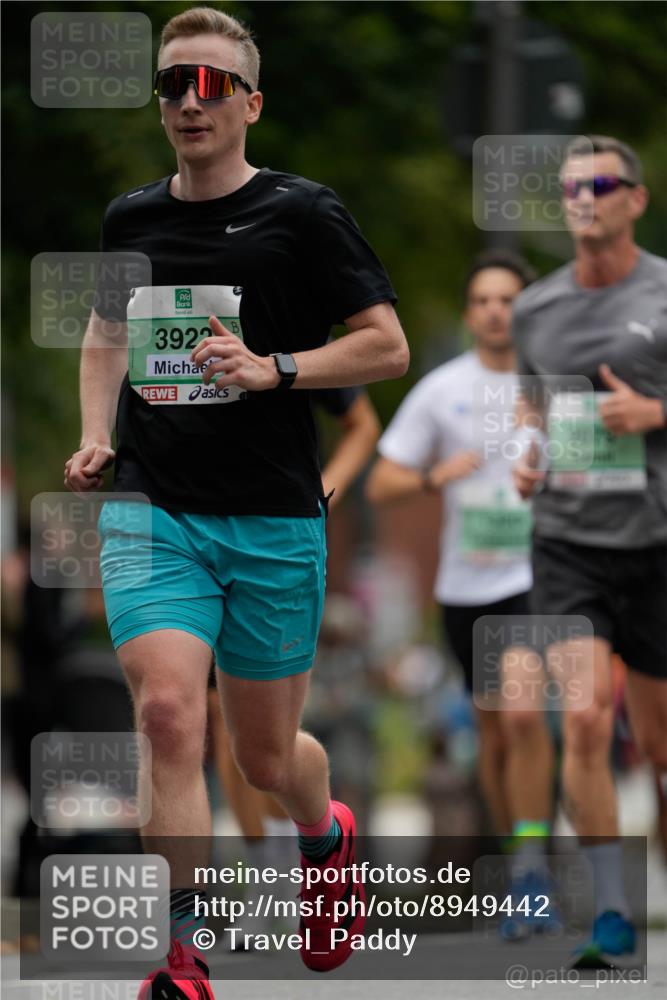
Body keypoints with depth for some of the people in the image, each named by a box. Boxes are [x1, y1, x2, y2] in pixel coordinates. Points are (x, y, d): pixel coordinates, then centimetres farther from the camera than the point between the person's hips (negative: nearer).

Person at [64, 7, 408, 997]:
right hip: (150, 510, 2)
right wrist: (96, 439, 10)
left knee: (266, 757, 9)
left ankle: (326, 835, 47)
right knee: (168, 713, -19)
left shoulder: (302, 214, -3)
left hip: (273, 520, -2)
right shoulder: (130, 219, 9)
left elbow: (388, 347, -2)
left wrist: (275, 370, -16)